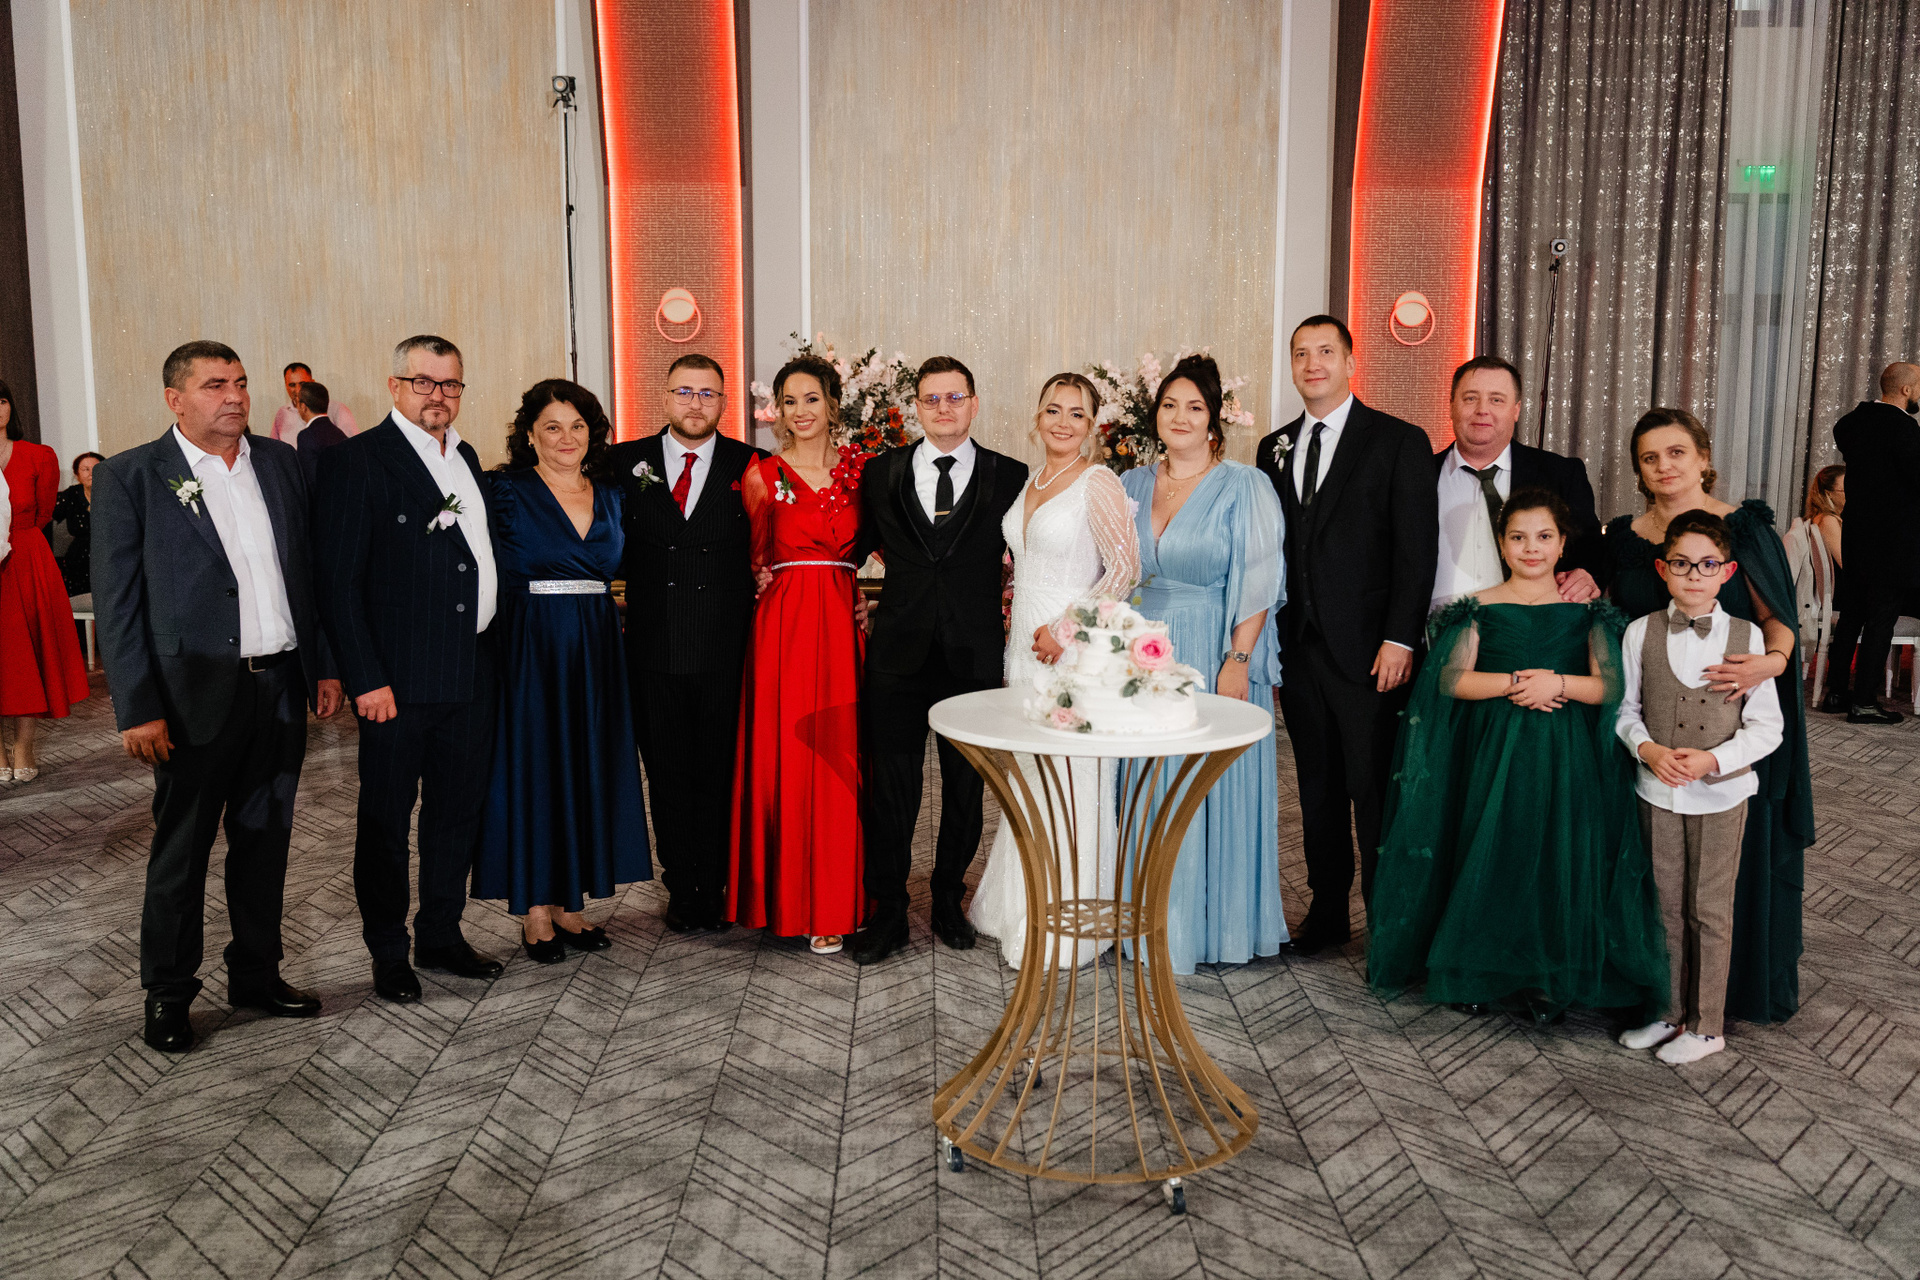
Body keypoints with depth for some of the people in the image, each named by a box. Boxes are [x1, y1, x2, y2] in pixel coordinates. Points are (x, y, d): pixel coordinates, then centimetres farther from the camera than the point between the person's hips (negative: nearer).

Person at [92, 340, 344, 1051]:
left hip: (281, 689, 4)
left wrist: (325, 665, 8)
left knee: (265, 839, 14)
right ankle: (167, 996, 23)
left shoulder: (280, 462, 9)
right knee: (180, 851, 7)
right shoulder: (129, 477, -5)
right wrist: (138, 709, -11)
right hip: (196, 694, -4)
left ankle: (257, 975, 29)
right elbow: (116, 602, -7)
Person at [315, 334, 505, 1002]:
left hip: (471, 672, 7)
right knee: (386, 820, 7)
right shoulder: (357, 460, -8)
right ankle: (388, 953, 21)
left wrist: (488, 651, 12)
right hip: (399, 678, -7)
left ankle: (441, 935, 30)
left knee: (458, 810, 15)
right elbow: (338, 579, -12)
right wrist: (366, 678, -16)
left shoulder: (465, 457, 14)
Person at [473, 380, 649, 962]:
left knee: (588, 768, 9)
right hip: (531, 647, -5)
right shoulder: (507, 491, -4)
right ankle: (534, 912, 12)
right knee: (533, 767, 1)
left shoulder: (610, 496, 10)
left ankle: (566, 903, 21)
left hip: (596, 649, 5)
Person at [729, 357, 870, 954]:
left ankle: (834, 905, 9)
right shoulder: (762, 475, 5)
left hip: (843, 627, 1)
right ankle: (787, 898, 13)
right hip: (782, 628, -1)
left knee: (838, 761, 0)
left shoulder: (862, 470, 7)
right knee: (784, 761, 0)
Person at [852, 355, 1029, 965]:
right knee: (890, 789, 3)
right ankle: (887, 912, 17)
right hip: (898, 655, 0)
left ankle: (949, 902, 29)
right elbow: (855, 548, 13)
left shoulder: (1010, 477, 3)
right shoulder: (881, 473, 6)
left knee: (966, 787, 11)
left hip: (976, 656, 0)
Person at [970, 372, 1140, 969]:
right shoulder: (1030, 484, 13)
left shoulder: (1098, 483, -10)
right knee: (1028, 780, 14)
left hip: (1073, 651, -7)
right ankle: (1024, 912, 27)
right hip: (1025, 647, 8)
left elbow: (1125, 568, -15)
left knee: (1068, 782, -1)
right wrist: (1021, 634, 14)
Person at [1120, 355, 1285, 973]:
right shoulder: (1132, 486, 10)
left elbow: (1258, 584, -9)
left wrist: (1237, 661, -16)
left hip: (1212, 660, -4)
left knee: (1211, 788, 3)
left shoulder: (1244, 488, -4)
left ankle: (1212, 923, 18)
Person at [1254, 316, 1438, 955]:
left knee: (1374, 792, 1)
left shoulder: (1400, 441, -2)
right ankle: (1327, 910, 24)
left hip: (1369, 652, -5)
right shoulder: (1274, 448, 13)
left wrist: (1399, 640, -14)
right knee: (1318, 788, 13)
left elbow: (1417, 549, -7)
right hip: (1299, 650, 5)